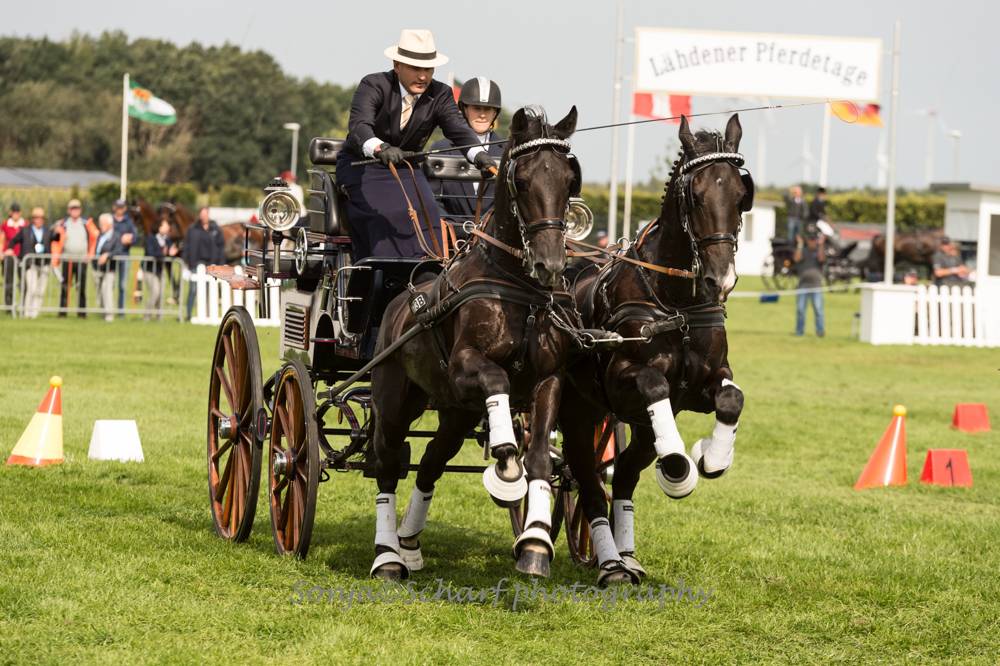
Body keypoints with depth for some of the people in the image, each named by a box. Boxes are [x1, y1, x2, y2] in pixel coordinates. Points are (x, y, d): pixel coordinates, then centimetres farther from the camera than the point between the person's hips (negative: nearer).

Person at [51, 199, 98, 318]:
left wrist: (91, 253, 6)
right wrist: (56, 254, -8)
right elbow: (56, 240, 4)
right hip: (67, 260, 0)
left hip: (82, 260, 0)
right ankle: (62, 311, 2)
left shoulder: (87, 224, 4)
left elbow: (95, 237, 11)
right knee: (65, 286, -2)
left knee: (81, 287, 1)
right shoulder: (63, 224, 3)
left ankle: (82, 311, 6)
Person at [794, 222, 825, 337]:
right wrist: (800, 245, -9)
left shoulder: (818, 250, 9)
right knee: (800, 309, 1)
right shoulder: (802, 250, 11)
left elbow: (821, 259, -12)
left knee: (818, 309, -8)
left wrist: (820, 245, -18)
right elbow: (797, 258, -7)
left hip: (816, 285, -1)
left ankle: (820, 330, -6)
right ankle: (799, 330, 8)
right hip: (803, 284, 1)